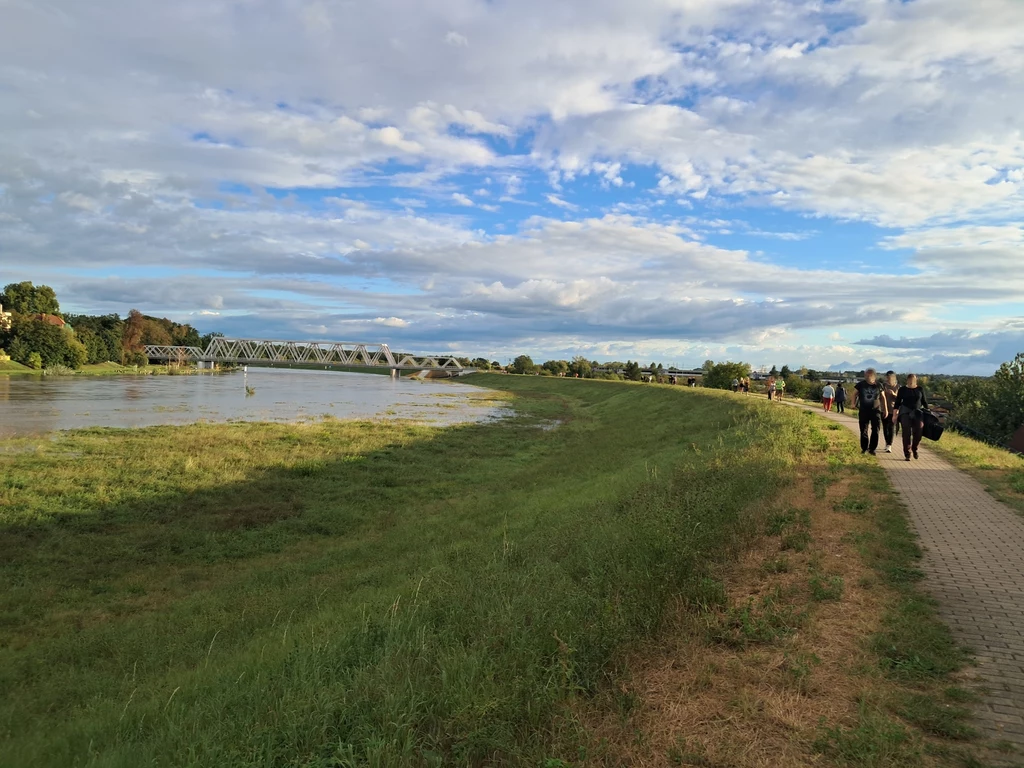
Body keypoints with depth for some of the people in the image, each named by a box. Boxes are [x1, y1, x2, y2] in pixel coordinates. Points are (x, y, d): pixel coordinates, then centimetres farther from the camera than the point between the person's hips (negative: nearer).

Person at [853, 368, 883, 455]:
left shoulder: (878, 385, -1)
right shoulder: (861, 384, -3)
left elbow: (882, 397, 8)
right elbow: (855, 394, 9)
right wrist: (854, 403, -5)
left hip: (875, 411, 0)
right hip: (863, 411, 0)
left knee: (875, 430, 0)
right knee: (864, 431, 5)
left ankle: (872, 448, 10)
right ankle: (864, 448, 16)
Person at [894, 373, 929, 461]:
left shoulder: (920, 389, 7)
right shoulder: (902, 389, 3)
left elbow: (924, 402, 13)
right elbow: (897, 402, 3)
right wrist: (895, 414, -3)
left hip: (918, 413, 1)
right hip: (905, 413, -1)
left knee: (918, 432, -10)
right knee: (907, 433, -8)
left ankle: (915, 450, 15)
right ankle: (907, 454, -4)